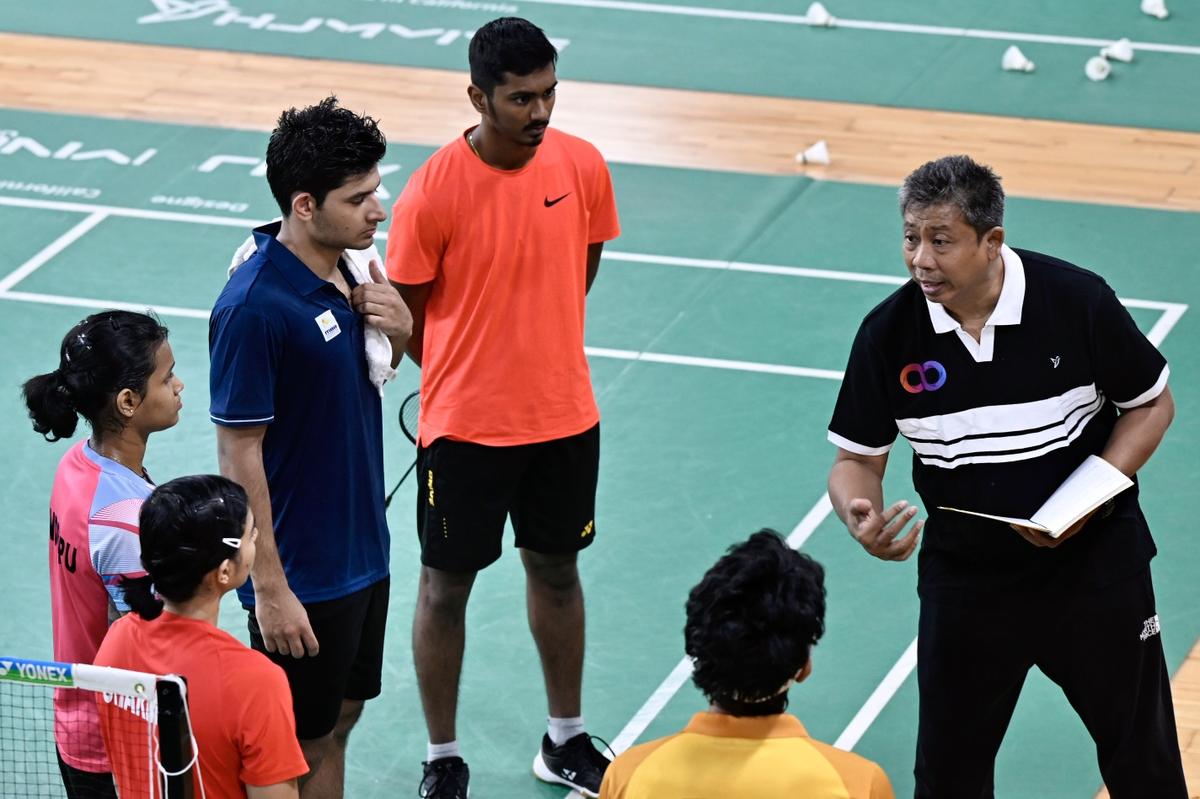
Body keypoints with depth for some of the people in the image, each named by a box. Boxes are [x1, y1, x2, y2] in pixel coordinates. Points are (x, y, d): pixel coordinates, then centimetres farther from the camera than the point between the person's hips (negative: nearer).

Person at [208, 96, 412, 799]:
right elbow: (240, 456, -21)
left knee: (338, 723, 19)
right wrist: (270, 589, -20)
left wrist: (398, 335, -7)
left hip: (363, 552, 8)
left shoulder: (343, 270, 1)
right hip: (303, 577, -8)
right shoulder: (254, 307, -24)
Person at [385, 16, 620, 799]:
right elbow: (407, 314, -6)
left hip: (565, 417, 4)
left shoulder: (583, 166, -7)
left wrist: (534, 348, 10)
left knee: (557, 571, 18)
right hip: (464, 428, -4)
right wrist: (468, 374, 3)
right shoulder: (434, 191, -19)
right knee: (447, 586, 8)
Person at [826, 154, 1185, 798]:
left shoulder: (1077, 299, -17)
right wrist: (860, 517, -26)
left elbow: (1151, 403, -4)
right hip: (965, 573, 1)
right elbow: (858, 458, -2)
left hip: (1094, 564, -1)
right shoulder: (888, 333, -12)